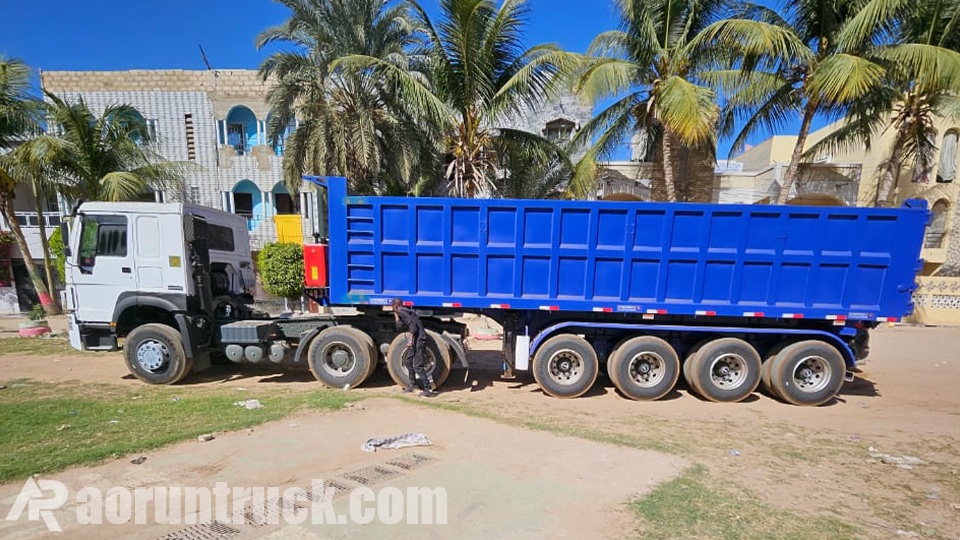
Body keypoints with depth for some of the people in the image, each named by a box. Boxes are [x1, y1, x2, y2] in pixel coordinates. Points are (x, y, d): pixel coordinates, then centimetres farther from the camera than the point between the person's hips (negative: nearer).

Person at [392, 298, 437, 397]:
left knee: (417, 366, -12)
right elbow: (400, 328, 25)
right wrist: (396, 316, 24)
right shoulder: (405, 312, 22)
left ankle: (429, 389, -12)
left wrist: (410, 340, -22)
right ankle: (412, 384, 32)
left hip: (419, 340, -10)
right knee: (407, 361, 22)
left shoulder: (402, 312, -7)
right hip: (416, 340, 10)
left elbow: (413, 325, -20)